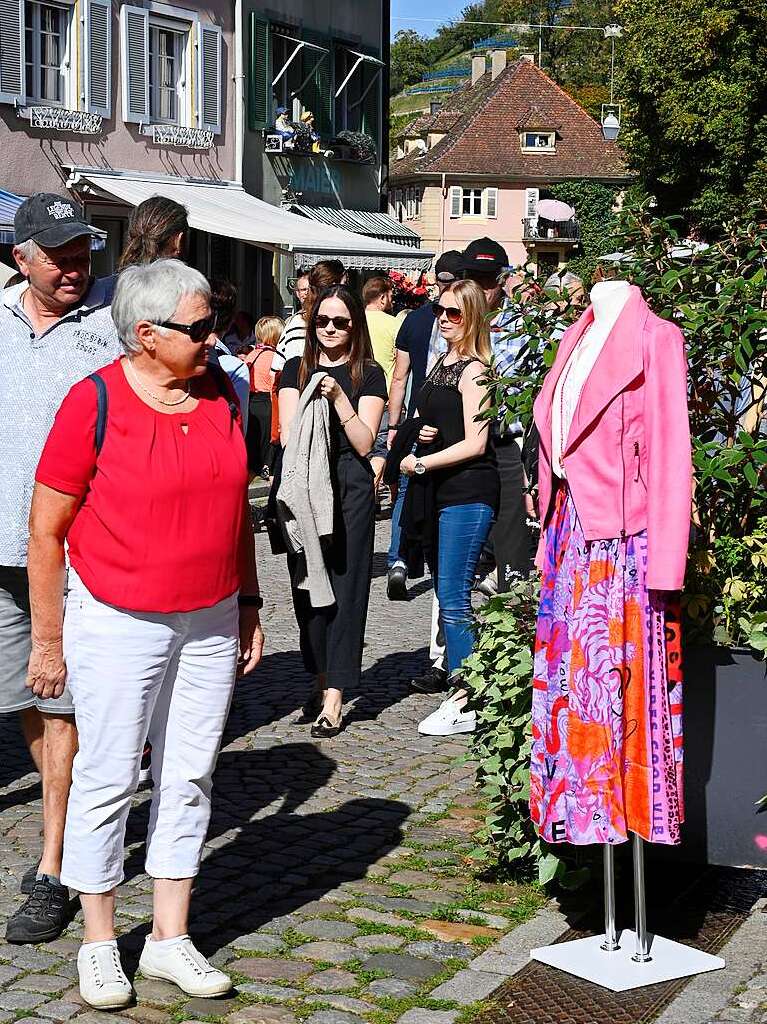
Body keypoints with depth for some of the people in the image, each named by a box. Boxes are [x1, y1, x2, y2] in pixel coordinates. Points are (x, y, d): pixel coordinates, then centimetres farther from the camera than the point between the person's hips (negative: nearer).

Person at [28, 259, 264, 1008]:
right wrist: (47, 640, -7)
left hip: (211, 622, 5)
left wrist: (248, 604, 14)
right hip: (118, 622, -5)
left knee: (189, 777, 10)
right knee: (107, 778, 3)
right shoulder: (94, 403, -13)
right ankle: (99, 944, 18)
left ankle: (170, 938, 22)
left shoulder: (220, 393, 3)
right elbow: (45, 531, -8)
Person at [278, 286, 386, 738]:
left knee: (345, 584, -5)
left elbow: (365, 443, -4)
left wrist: (338, 398, -14)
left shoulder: (368, 374, 4)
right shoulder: (296, 370, 13)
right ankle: (322, 678, 20)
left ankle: (334, 697, -5)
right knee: (306, 582, 5)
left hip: (350, 487, -3)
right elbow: (288, 436, 5)